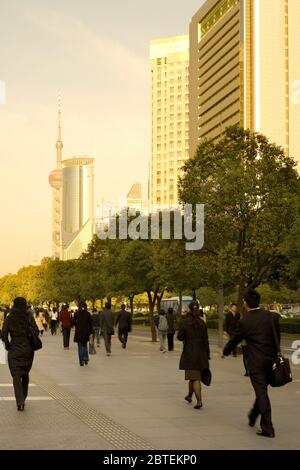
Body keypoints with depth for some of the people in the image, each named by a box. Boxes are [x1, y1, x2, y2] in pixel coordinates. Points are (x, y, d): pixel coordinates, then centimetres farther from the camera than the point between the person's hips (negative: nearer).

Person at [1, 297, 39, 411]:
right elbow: (36, 331, -10)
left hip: (14, 351, -2)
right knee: (25, 374, 19)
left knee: (16, 376, -2)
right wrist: (31, 343, 5)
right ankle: (23, 398, 28)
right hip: (28, 350, 2)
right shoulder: (29, 317, -3)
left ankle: (20, 401, -16)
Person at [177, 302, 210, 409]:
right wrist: (207, 355, 8)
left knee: (194, 377, -2)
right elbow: (206, 340, 3)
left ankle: (199, 400, -11)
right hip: (201, 352, 4)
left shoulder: (185, 322, -11)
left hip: (189, 353, -4)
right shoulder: (202, 323, 1)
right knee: (194, 376, 19)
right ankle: (189, 395, 36)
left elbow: (180, 337, -8)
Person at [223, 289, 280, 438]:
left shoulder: (244, 322, -11)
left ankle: (267, 428, -1)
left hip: (256, 363, -5)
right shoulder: (272, 317, -1)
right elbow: (277, 338, 8)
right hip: (271, 360, 5)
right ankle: (253, 416, 38)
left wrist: (225, 352, 21)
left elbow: (234, 340, 2)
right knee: (262, 391, 20)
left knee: (261, 393, 0)